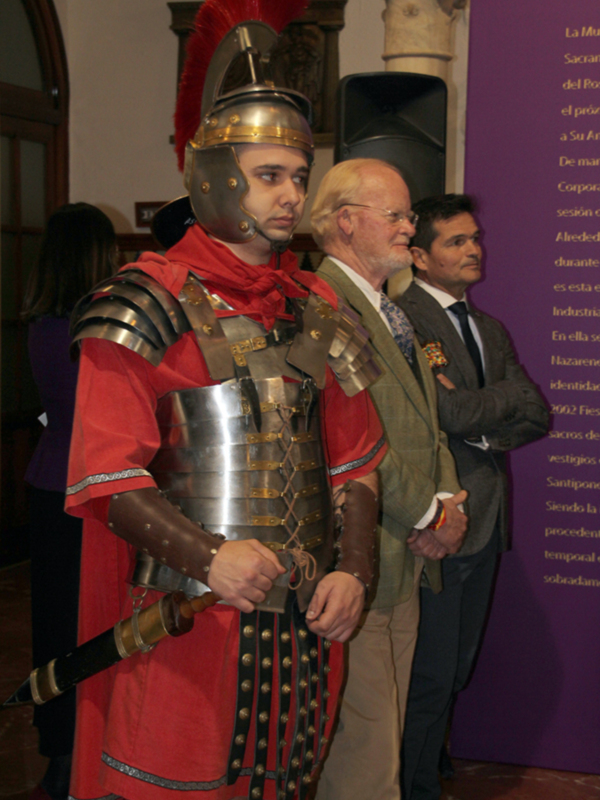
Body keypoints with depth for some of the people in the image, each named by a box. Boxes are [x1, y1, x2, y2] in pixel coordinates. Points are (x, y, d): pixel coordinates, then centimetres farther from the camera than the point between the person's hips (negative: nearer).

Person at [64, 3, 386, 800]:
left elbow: (354, 463, 14)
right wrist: (207, 556, -26)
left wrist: (353, 571, 0)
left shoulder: (318, 308, 11)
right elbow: (108, 477, -14)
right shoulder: (147, 303, -8)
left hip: (305, 617, 6)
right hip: (189, 617, -5)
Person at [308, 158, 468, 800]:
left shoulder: (391, 313, 18)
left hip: (405, 565, 10)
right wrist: (431, 514, -13)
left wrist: (444, 504, -1)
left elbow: (425, 426, 18)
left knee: (379, 743, 17)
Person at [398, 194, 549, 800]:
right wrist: (508, 399, -4)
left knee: (453, 672, 16)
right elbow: (452, 413, -21)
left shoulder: (489, 329, 17)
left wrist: (482, 426, -10)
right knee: (428, 676, -2)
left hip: (484, 520, 8)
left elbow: (537, 415, 7)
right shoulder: (401, 317, -11)